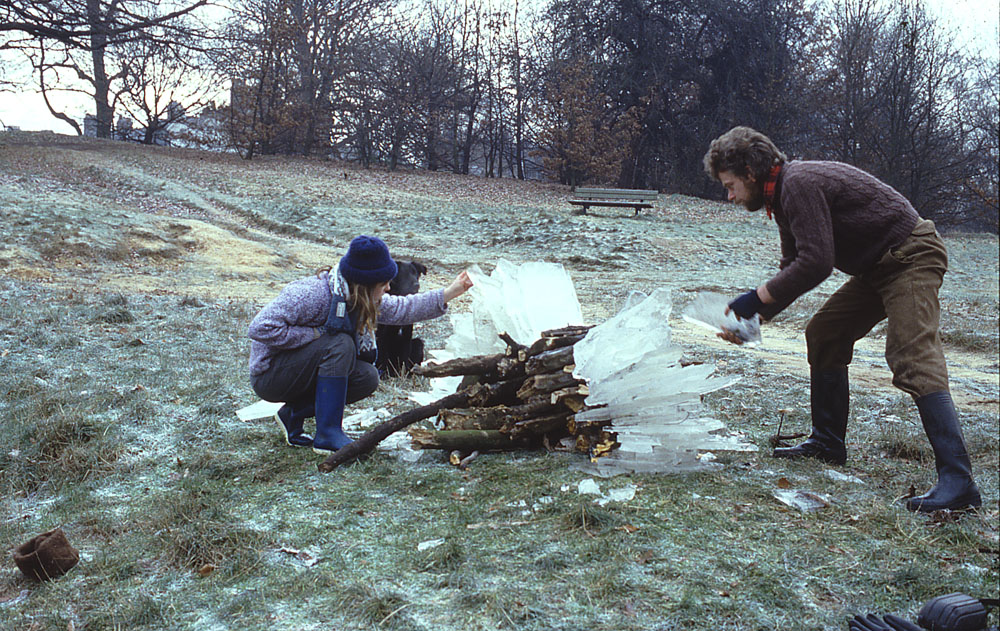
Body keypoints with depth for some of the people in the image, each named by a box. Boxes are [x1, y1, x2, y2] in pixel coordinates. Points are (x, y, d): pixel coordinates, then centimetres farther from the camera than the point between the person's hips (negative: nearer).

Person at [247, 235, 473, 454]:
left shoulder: (358, 296, -1)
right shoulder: (312, 294, -27)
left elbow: (400, 308, 7)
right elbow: (261, 328, -31)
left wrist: (449, 294, 2)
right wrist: (315, 334, -26)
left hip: (299, 374, 8)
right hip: (268, 376, -8)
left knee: (367, 378, -9)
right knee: (340, 344, -28)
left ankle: (294, 413, 3)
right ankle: (328, 434, -24)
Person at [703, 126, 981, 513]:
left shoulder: (800, 183, -22)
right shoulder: (784, 193, 11)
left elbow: (815, 264, -28)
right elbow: (793, 267, 16)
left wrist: (756, 298, -19)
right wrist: (752, 317, 7)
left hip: (912, 257, -11)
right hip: (877, 267, 11)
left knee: (913, 360, -21)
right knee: (824, 335, 10)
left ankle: (957, 481, -22)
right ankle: (828, 443, 19)